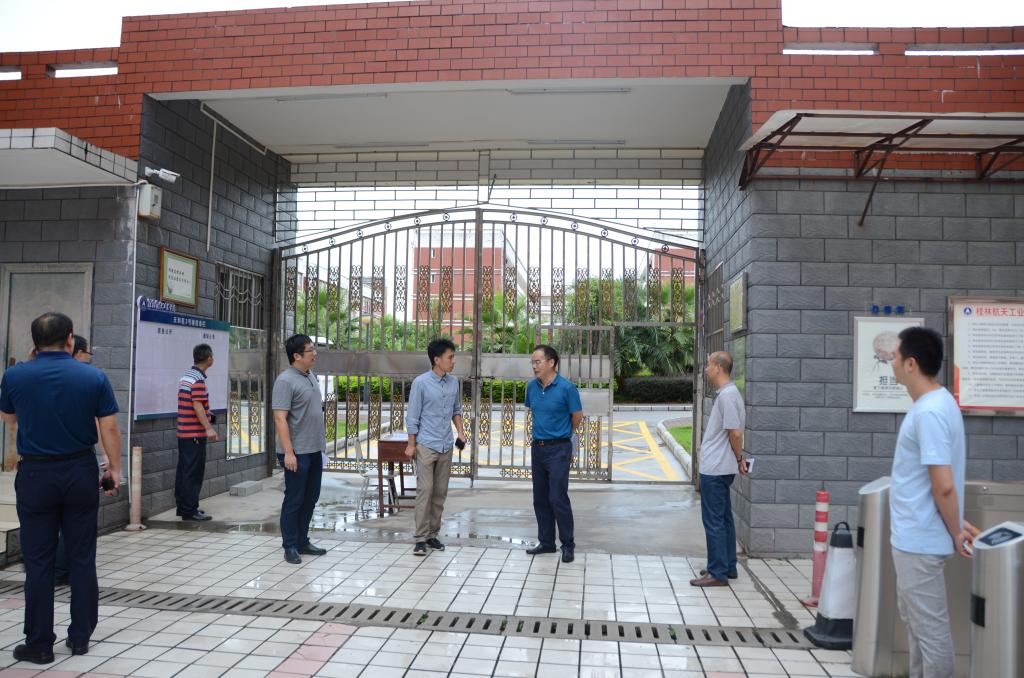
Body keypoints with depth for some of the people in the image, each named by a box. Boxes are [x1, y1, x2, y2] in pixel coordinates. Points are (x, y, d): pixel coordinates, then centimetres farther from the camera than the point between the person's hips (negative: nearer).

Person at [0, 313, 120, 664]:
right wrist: (114, 468, 6)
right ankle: (80, 637, 18)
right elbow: (109, 428, -7)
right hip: (81, 473, 0)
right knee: (82, 558, 10)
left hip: (36, 475, 0)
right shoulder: (94, 377, -8)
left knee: (38, 562, 8)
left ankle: (39, 644, 14)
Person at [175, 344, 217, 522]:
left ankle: (182, 506, 21)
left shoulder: (185, 377, 13)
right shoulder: (198, 380, -16)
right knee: (193, 473, -4)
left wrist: (207, 418, 33)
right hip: (195, 434, -9)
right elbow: (198, 406, -23)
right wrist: (209, 428, -26)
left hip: (183, 432, 9)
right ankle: (190, 511, -1)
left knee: (183, 471, 13)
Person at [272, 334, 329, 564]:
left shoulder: (311, 375, 10)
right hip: (297, 452, -8)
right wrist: (288, 452, -23)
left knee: (310, 498, 15)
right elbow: (280, 418, -20)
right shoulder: (286, 381, -16)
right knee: (294, 500, 2)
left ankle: (302, 541, 26)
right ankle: (290, 546, 15)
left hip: (314, 450, 8)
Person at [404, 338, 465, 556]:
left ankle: (433, 534, 18)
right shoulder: (421, 383, -10)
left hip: (446, 446, 5)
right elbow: (412, 416, -6)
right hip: (426, 445, -5)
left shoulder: (454, 382, 6)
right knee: (425, 491, -6)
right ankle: (421, 538, -1)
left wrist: (460, 432, 6)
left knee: (440, 492, 8)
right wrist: (411, 444, -5)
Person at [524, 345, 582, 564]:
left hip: (558, 449, -6)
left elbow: (577, 417, -3)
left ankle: (568, 545, 8)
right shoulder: (532, 386, 2)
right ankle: (546, 542, 24)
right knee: (540, 498, 11)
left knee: (558, 498, -6)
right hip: (537, 447, 6)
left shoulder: (566, 387, -15)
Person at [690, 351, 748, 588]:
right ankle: (728, 567, 26)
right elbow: (734, 432, 16)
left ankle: (717, 573, 3)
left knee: (714, 521, -4)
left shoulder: (727, 395, -19)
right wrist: (738, 460, 16)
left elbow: (735, 432, -20)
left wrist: (739, 459, -6)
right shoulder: (727, 393, 13)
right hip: (719, 468, 10)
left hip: (715, 469, -10)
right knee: (723, 519, 16)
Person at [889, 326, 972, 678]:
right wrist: (955, 524, 17)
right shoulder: (935, 403, 9)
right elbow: (940, 483, 16)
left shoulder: (929, 412, -23)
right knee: (915, 618, 22)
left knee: (930, 627, 2)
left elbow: (944, 486, -24)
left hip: (918, 540, -10)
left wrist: (955, 532, -11)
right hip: (912, 535, 10)